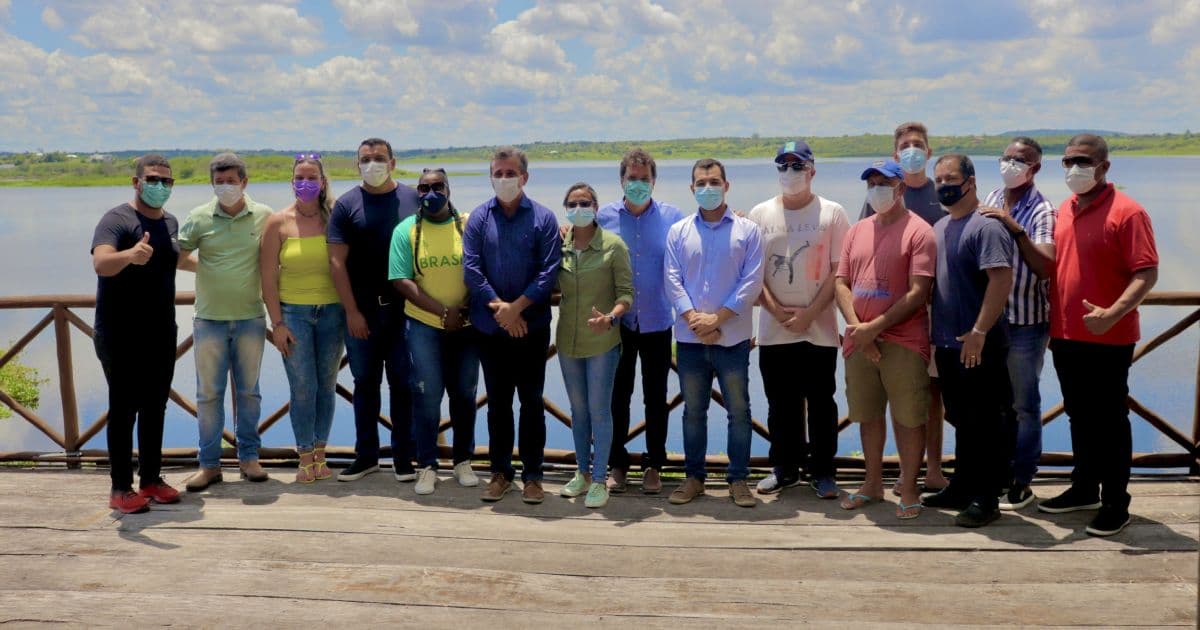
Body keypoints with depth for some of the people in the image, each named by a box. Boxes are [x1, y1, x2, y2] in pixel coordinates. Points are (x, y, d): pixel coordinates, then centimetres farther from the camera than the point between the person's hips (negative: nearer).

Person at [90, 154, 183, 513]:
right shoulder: (117, 220, -14)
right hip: (121, 336, -7)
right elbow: (100, 264, -34)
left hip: (161, 334, 7)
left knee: (155, 408, 11)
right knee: (124, 410, -3)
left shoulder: (170, 222, 9)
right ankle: (121, 489, 3)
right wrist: (130, 254, -52)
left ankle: (151, 479, 21)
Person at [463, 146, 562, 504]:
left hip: (532, 325, -2)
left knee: (531, 401, 4)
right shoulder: (478, 218, 4)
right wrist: (499, 308, -13)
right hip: (490, 327, 2)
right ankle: (500, 472, 20)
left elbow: (549, 271, -7)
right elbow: (471, 269, -3)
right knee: (497, 401, 10)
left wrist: (515, 308, -14)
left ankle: (532, 475, 13)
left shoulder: (543, 219, -1)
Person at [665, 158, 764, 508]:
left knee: (739, 410, 4)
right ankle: (694, 477, 21)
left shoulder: (747, 231, 1)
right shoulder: (678, 232, 7)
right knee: (693, 411, 10)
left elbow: (752, 282, -6)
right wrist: (695, 320, -12)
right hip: (689, 339, 2)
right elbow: (673, 280, 1)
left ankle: (738, 479, 14)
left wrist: (717, 318, -13)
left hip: (732, 339, -2)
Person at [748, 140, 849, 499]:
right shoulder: (760, 214, 6)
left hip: (819, 329, -2)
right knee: (781, 404, 10)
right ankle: (784, 468, 23)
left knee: (821, 403, 5)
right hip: (773, 331, 2)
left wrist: (809, 313, -11)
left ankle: (822, 470, 16)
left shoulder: (832, 214, 0)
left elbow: (840, 271, -4)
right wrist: (778, 311, -7)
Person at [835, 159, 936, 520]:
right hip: (859, 341, 5)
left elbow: (918, 293, -13)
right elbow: (841, 283, 8)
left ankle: (909, 489, 12)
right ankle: (873, 484, 27)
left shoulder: (918, 231, -5)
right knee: (868, 415, 13)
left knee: (908, 418, 1)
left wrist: (875, 327, -15)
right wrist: (857, 328, -8)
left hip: (903, 342, -5)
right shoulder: (857, 231, 13)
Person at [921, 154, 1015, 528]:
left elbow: (1001, 280, -21)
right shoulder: (939, 228, 15)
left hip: (978, 347, -8)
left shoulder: (986, 226, -13)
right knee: (961, 421, 17)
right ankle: (962, 488, 28)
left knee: (984, 424, 0)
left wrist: (978, 332, -24)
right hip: (947, 344, 9)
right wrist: (935, 335, 16)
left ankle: (985, 499, 7)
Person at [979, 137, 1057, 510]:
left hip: (1025, 323, -6)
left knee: (1023, 405, 4)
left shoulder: (1042, 211, -11)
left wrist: (1016, 228, -29)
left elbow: (1045, 267, -22)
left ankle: (1021, 484, 14)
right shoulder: (992, 201, 6)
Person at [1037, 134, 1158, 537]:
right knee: (1079, 417, 17)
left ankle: (1115, 504, 14)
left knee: (1109, 421, 3)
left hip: (1108, 340, -7)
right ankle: (1084, 489, 31)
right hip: (1065, 336, 7)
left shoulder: (1126, 212, -11)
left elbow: (1147, 273, -16)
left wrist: (1112, 314, -29)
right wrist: (1052, 323, 9)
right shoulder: (1064, 210, 10)